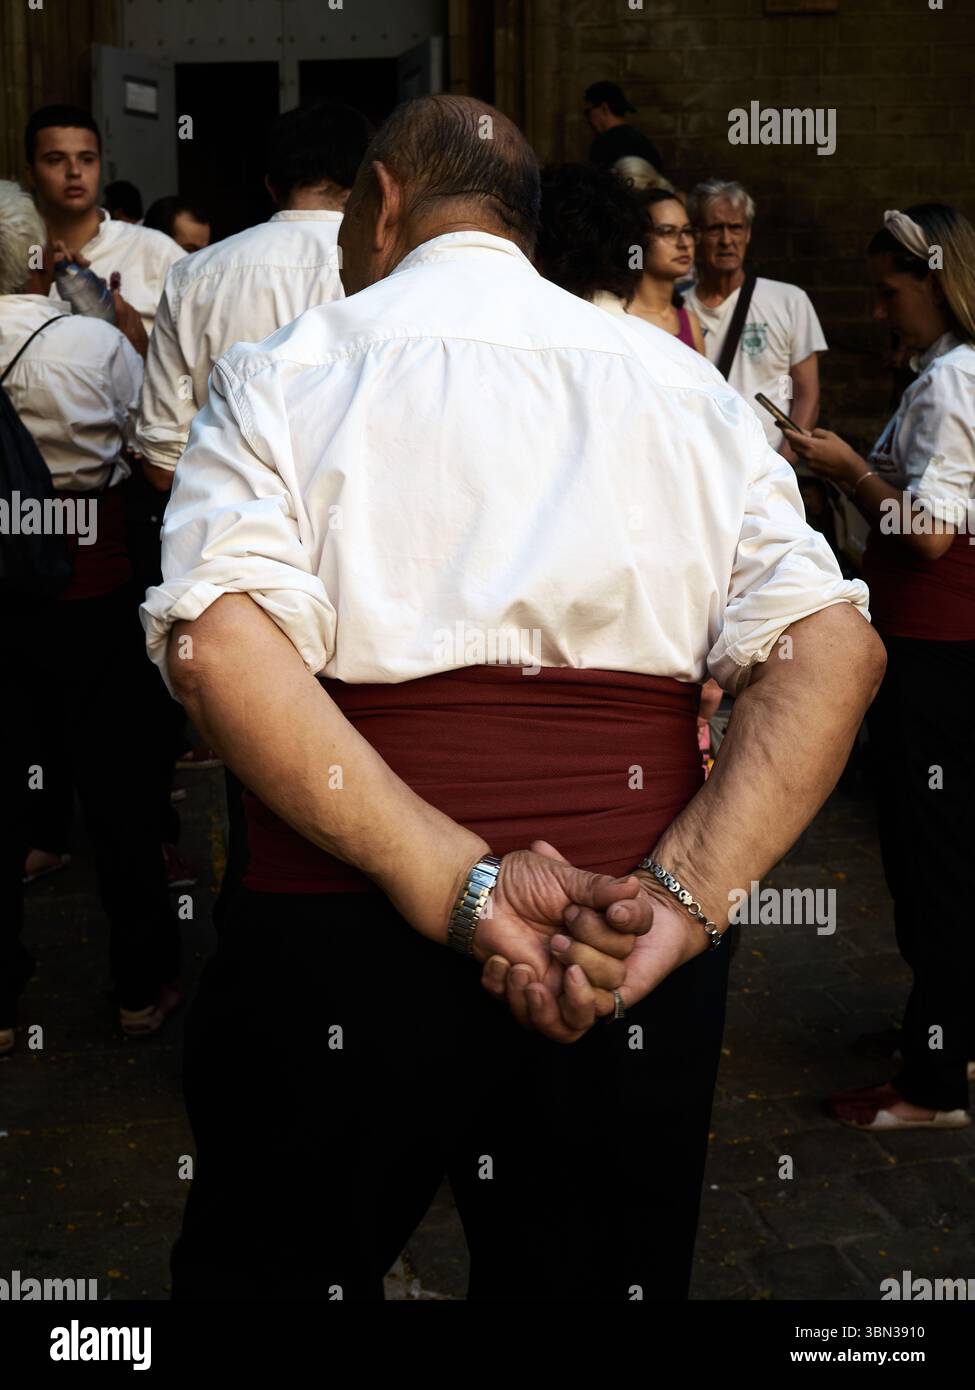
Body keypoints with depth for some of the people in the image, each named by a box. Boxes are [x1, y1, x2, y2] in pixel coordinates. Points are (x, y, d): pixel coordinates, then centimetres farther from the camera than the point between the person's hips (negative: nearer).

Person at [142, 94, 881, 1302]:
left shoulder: (285, 372, 4)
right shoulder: (685, 385, 11)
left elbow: (218, 649, -15)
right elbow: (834, 648, -3)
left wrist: (458, 884, -17)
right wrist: (683, 897, -12)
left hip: (341, 931, -2)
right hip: (636, 952, 3)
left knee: (267, 1266, 20)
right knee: (602, 1273, 21)